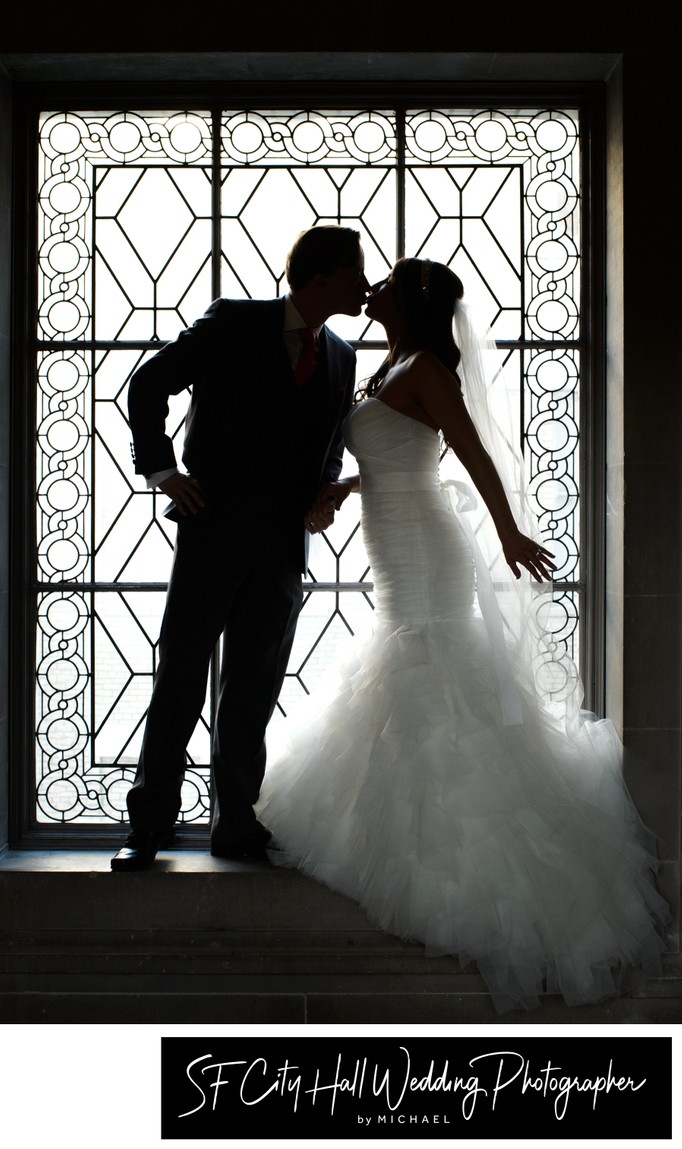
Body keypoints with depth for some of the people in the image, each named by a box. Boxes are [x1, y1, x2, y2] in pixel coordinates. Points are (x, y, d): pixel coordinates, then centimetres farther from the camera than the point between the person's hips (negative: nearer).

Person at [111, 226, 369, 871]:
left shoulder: (340, 357, 12)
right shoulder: (232, 324, -2)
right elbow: (148, 384, 2)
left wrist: (324, 494, 3)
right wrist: (161, 470, -6)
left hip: (285, 541, 4)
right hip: (213, 528, -4)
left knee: (253, 693, 7)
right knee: (179, 681, -1)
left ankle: (236, 825, 16)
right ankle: (150, 826, 7)